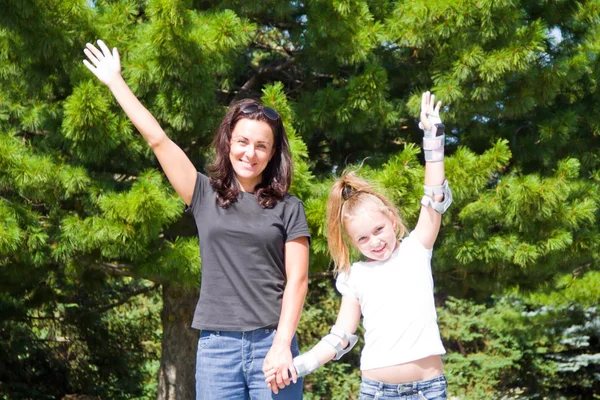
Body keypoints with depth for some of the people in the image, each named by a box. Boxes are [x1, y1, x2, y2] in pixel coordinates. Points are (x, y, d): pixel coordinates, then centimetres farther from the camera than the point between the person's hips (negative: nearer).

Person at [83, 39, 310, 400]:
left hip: (271, 343, -1)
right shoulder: (206, 195, 9)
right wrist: (115, 82, 8)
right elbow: (158, 139, 8)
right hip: (216, 345, 1)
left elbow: (297, 280, 1)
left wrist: (283, 344, -10)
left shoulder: (288, 208, 6)